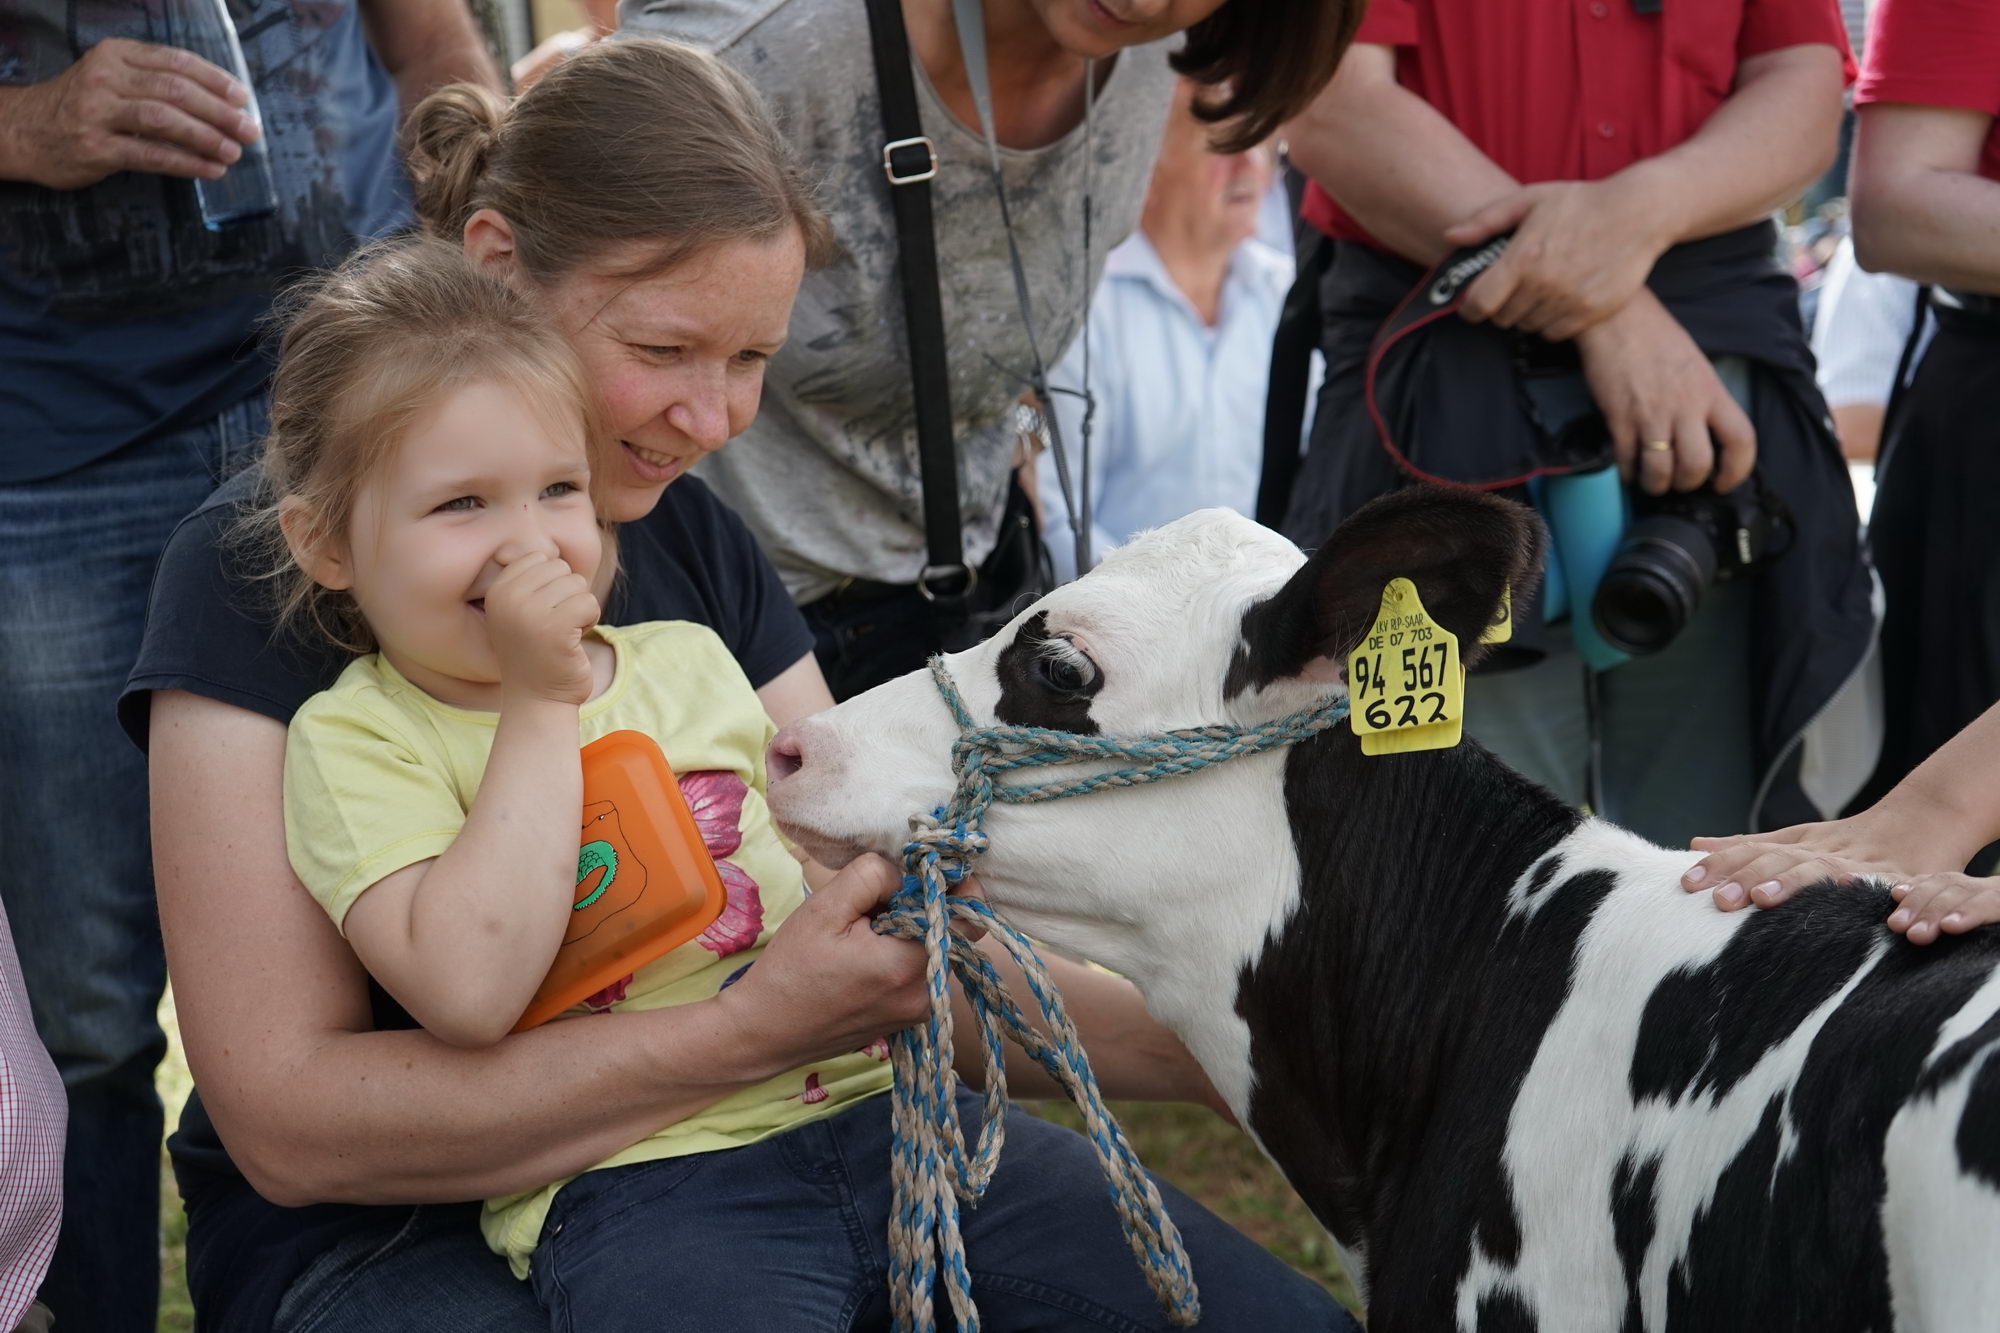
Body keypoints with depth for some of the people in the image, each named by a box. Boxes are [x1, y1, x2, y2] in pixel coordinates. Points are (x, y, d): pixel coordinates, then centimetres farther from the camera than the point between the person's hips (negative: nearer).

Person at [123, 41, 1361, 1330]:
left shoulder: (694, 537, 9)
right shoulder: (267, 565, -11)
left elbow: (893, 939, 8)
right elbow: (285, 1122, -18)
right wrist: (754, 1027, -24)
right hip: (416, 1230, -5)